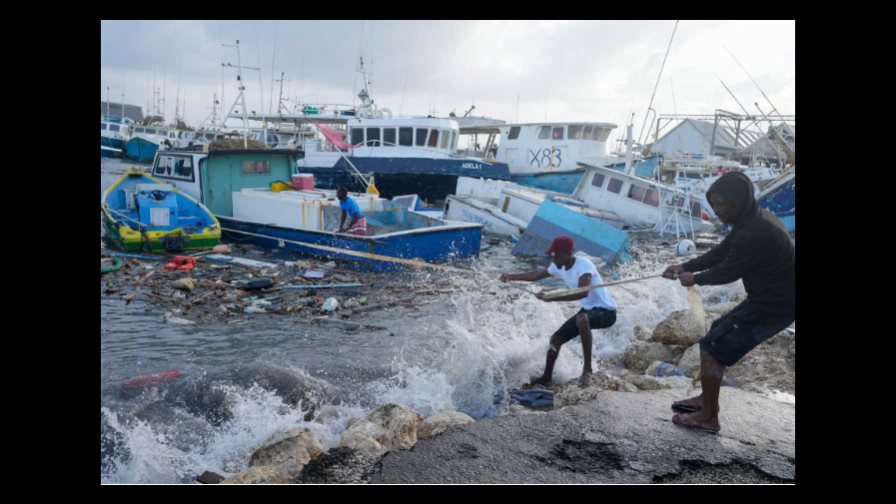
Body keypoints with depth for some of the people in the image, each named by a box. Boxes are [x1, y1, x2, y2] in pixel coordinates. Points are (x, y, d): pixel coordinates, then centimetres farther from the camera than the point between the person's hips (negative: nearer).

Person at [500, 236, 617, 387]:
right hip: (588, 310, 9)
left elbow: (582, 293, -42)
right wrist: (511, 276, 5)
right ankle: (546, 378, 28)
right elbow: (536, 275, 15)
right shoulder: (558, 267, -1)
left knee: (582, 319, -40)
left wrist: (550, 298, -44)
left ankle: (587, 368, -26)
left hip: (606, 311, -9)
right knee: (556, 339, 8)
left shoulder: (583, 264, -27)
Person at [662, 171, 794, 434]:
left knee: (712, 348, -6)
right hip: (770, 297, 10)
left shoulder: (755, 233, -29)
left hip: (774, 305, -10)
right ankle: (707, 400, 29)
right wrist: (685, 266, 3)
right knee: (718, 334, 20)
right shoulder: (755, 219, 4)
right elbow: (720, 252, 11)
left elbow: (728, 271, -18)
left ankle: (708, 417, 7)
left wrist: (695, 279, -1)